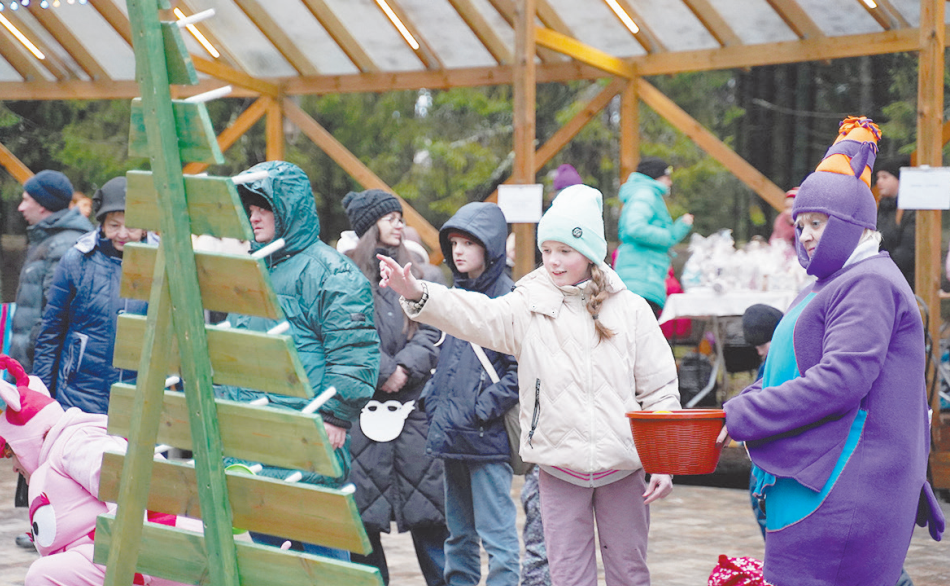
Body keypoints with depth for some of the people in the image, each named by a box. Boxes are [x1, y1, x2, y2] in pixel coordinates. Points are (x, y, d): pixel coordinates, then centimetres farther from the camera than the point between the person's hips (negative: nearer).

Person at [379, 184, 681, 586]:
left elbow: (659, 391, 3)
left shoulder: (630, 310, 2)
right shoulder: (530, 305, 1)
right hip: (560, 465, 0)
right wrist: (416, 294, -36)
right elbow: (477, 316, -18)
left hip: (622, 463, 0)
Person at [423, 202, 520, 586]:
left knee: (497, 536, -6)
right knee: (458, 533, 16)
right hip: (450, 436, 8)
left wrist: (482, 410, -16)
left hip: (487, 438, -8)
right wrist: (434, 405, 11)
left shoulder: (509, 297, -9)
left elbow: (521, 368, -15)